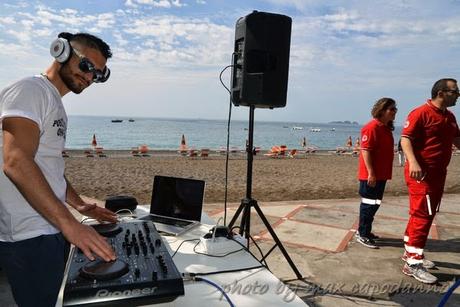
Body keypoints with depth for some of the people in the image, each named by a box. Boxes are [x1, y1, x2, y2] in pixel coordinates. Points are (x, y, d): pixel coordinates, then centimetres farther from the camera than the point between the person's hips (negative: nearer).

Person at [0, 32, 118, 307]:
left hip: (52, 229, 10)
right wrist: (69, 222, -30)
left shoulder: (57, 105, 16)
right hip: (30, 236, -9)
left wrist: (79, 205, 16)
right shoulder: (30, 91, -13)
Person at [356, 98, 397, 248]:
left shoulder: (386, 128, 14)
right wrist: (371, 173, -23)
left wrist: (381, 173, 19)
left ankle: (364, 231, 27)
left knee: (375, 204, 16)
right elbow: (365, 150, -21)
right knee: (369, 204, -2)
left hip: (381, 174, 10)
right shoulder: (372, 127, -15)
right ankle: (362, 235, 8)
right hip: (371, 175, -9)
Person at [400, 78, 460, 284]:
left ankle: (410, 252, 28)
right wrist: (413, 162, -32)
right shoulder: (421, 113, -12)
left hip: (439, 173, 9)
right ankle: (413, 264, -3)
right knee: (422, 215, -9)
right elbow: (405, 138, -19)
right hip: (421, 173, -9)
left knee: (424, 214, 15)